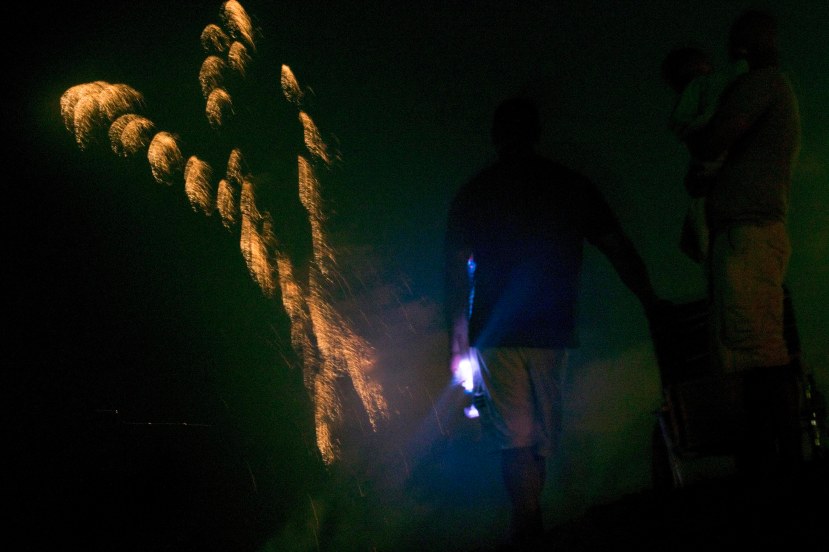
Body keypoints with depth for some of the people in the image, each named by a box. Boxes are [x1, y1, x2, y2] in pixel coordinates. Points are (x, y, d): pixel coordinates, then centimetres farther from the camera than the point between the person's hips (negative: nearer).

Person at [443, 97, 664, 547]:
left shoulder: (471, 194, 2)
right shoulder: (570, 185, 3)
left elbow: (456, 272, 0)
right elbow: (618, 249, 3)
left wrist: (458, 345, 3)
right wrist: (652, 304, 11)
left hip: (495, 335, -1)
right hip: (552, 333, 1)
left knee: (515, 438, -2)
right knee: (542, 438, 11)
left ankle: (528, 529, -10)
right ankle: (530, 525, 15)